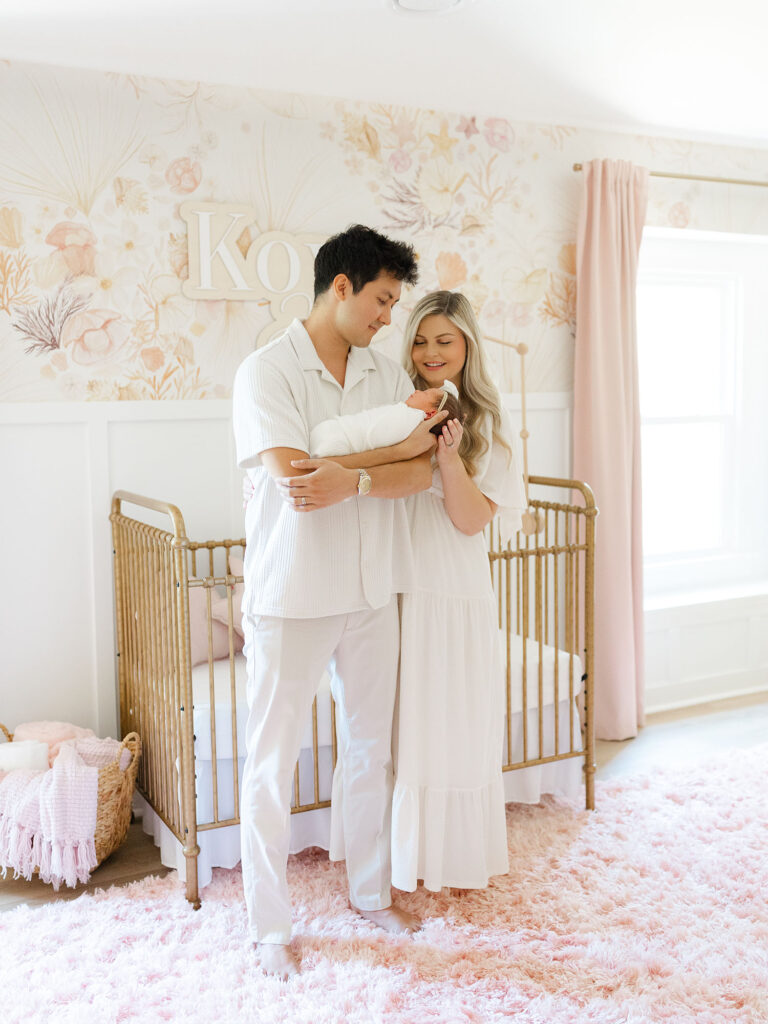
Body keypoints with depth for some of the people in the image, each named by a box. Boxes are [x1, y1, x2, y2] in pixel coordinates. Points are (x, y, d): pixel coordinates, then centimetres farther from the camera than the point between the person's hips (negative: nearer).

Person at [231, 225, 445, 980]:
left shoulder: (388, 376, 5)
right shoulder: (266, 371, -12)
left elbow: (418, 474, -6)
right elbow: (295, 475, -24)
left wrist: (351, 476, -24)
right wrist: (400, 446, -16)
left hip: (371, 591, 6)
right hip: (291, 596, -5)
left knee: (371, 749, 17)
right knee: (272, 762, 6)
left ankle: (371, 890, 38)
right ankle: (270, 926, 23)